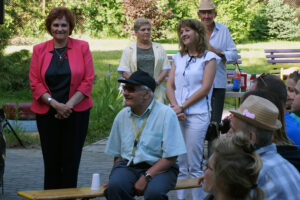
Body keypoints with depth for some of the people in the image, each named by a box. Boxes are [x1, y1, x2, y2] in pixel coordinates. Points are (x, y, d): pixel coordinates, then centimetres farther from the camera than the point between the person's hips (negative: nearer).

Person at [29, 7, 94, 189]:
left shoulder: (82, 47, 2)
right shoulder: (39, 50, 5)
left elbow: (88, 81, -2)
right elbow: (35, 83, 1)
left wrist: (69, 105, -11)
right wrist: (55, 104, -12)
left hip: (76, 111, -1)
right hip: (47, 113, 1)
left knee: (71, 160, 1)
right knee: (51, 160, 4)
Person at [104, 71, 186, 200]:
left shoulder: (166, 114, -6)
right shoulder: (122, 115, 9)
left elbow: (171, 158, -10)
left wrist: (146, 177, -17)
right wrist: (118, 176, -3)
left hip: (159, 168, -3)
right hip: (127, 165, 3)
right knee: (114, 186, -31)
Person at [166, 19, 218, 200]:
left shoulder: (209, 58, 1)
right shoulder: (178, 58, 17)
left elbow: (205, 88, -7)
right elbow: (170, 86, 11)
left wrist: (182, 106, -10)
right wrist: (175, 106, -6)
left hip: (197, 115, -5)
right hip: (176, 116, 5)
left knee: (194, 166, -5)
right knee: (179, 164, 5)